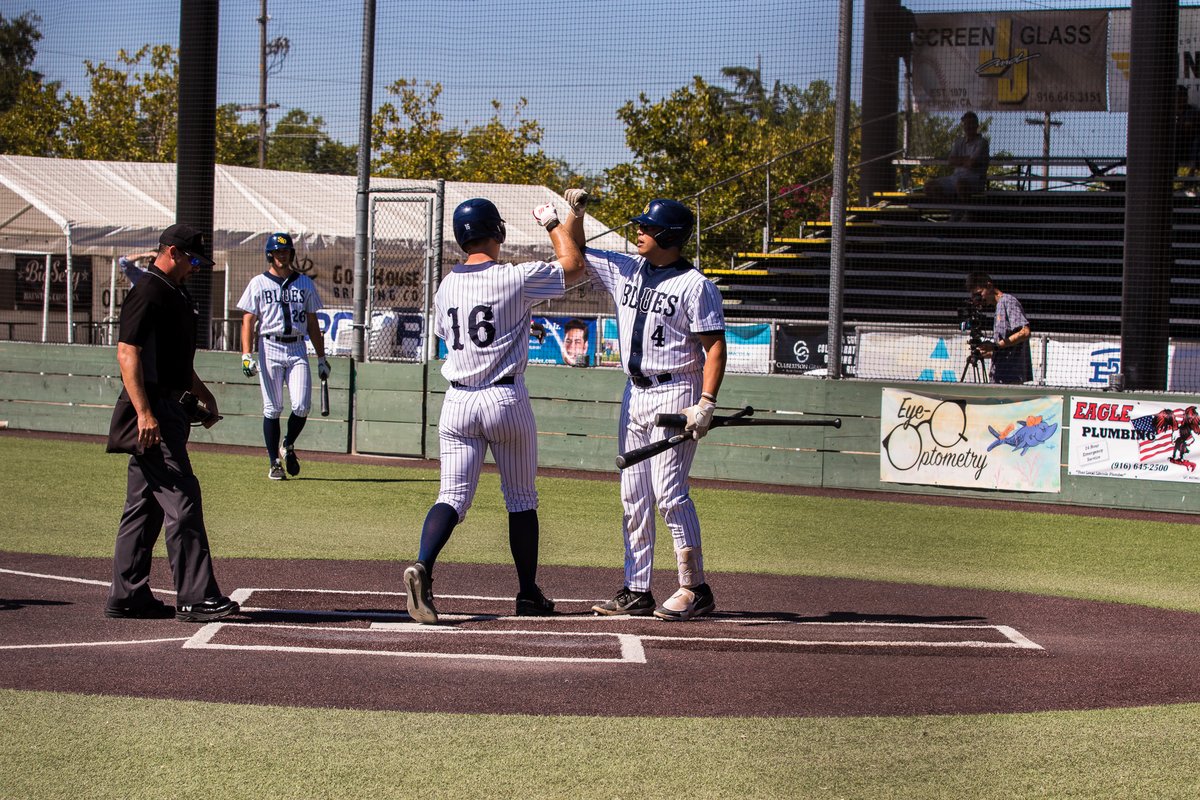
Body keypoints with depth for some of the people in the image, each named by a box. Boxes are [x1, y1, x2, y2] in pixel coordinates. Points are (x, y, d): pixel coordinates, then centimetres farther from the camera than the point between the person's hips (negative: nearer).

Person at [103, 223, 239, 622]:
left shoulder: (177, 294, 20)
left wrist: (203, 395, 23)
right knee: (182, 498, -12)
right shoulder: (148, 293, -12)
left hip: (169, 407, 10)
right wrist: (144, 413, -26)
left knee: (145, 506, 11)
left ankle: (128, 596, 15)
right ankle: (195, 597, -13)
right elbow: (127, 353, -19)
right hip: (152, 409, -10)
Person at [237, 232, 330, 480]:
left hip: (298, 349, 2)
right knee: (272, 408, -2)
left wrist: (321, 358, 12)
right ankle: (275, 463, 6)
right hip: (270, 347, -2)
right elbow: (248, 321, 0)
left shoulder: (304, 283, 13)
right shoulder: (259, 283, 5)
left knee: (302, 406, -9)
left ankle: (287, 446, 18)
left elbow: (312, 323, 16)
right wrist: (246, 355, -12)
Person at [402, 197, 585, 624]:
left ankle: (422, 566, -26)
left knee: (453, 496, 0)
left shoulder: (445, 287, 5)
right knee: (521, 499, 11)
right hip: (506, 399, -3)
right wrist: (552, 223, 20)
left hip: (457, 403, 3)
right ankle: (529, 595, 18)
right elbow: (573, 263, 4)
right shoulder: (515, 278, -9)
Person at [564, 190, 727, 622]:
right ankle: (637, 591, 11)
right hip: (635, 394, 8)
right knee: (634, 496, 7)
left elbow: (715, 346, -13)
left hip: (675, 395, -8)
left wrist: (706, 403, -21)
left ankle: (695, 589, -6)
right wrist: (576, 212, 1)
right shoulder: (626, 271, 10)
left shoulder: (695, 286, -11)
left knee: (669, 491, -12)